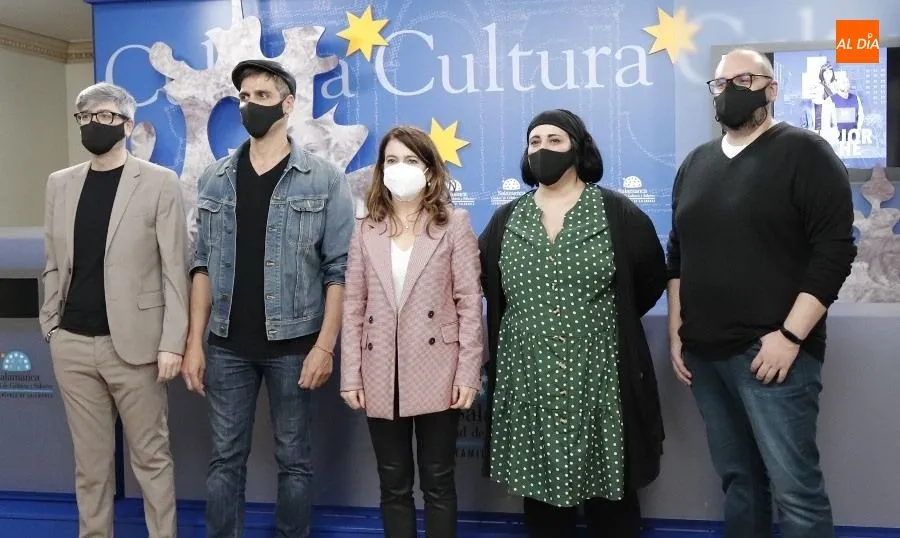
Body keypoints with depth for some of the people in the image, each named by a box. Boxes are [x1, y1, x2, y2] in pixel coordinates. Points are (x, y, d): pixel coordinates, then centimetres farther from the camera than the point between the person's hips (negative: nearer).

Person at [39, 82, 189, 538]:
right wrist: (50, 325, 7)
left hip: (134, 344, -4)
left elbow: (174, 270, -6)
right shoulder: (60, 184, 11)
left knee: (151, 457, 6)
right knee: (90, 461, 13)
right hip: (72, 345, 4)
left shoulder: (159, 183, -3)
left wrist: (172, 342, -11)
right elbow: (53, 265, 14)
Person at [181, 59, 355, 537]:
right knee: (225, 459, 10)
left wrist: (325, 346, -12)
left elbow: (339, 271, -6)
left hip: (293, 345, -3)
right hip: (228, 346, 3)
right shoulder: (215, 179, 6)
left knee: (293, 460, 10)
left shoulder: (325, 181, -4)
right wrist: (194, 342, 2)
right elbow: (204, 266, 7)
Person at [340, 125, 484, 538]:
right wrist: (351, 375, 0)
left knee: (438, 485, 8)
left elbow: (470, 303, -4)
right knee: (393, 486, 12)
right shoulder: (366, 228, 8)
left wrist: (468, 373, -9)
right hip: (381, 377, 3)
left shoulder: (454, 223, 1)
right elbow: (354, 307, 5)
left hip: (436, 375, -2)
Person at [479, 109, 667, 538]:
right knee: (540, 487, 11)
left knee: (610, 491, 8)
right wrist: (529, 323, 11)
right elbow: (486, 284, 14)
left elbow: (651, 281, 4)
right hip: (528, 381, 3)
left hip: (600, 379, -2)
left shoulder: (617, 213, -1)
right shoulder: (505, 220, 8)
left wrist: (611, 321, 9)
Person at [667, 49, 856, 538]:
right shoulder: (695, 164, 15)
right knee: (737, 480, 12)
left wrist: (790, 336, -15)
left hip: (770, 350, -5)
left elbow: (834, 251, -10)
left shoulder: (804, 153, -3)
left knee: (795, 488, -5)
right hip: (703, 352, 6)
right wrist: (676, 332, 12)